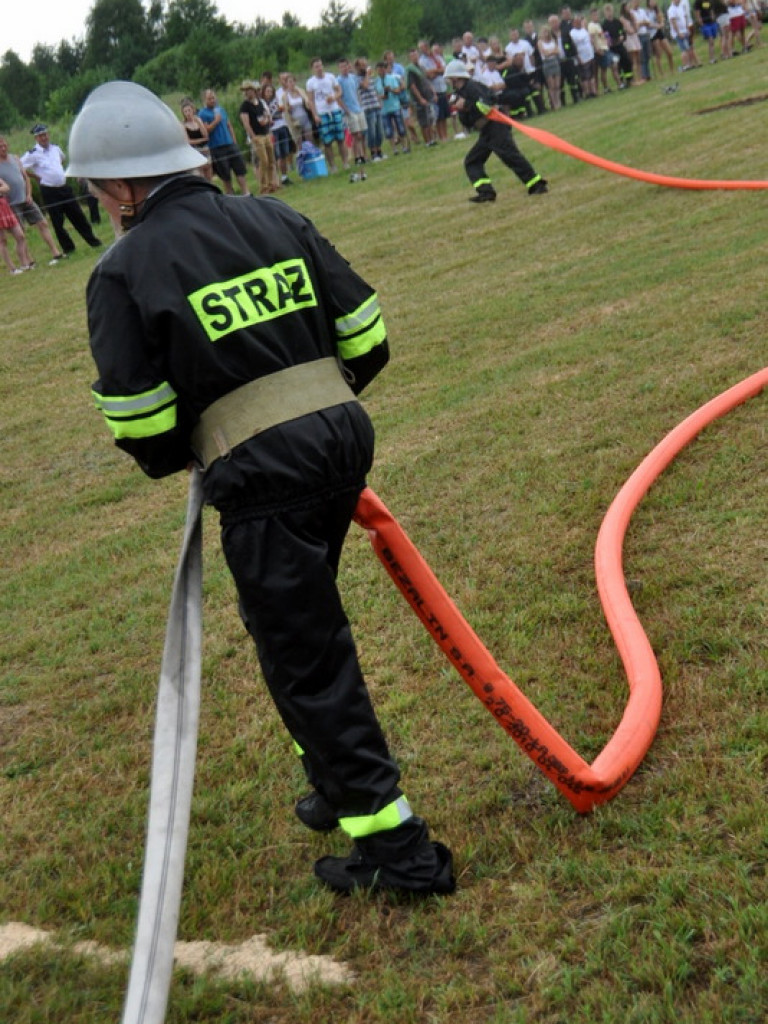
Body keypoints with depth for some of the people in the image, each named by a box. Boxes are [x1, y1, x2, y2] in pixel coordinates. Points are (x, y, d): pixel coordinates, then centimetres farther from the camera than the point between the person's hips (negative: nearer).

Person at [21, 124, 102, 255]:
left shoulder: (55, 148, 8)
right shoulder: (33, 154, -10)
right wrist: (37, 177, -7)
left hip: (65, 188, 5)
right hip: (49, 192, -5)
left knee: (77, 215, 10)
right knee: (57, 222, 1)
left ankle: (92, 240, 20)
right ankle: (67, 248, 11)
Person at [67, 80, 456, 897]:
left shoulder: (125, 271, -7)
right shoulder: (275, 220, 7)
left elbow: (140, 426, -7)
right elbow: (365, 339, 8)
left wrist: (176, 457, 15)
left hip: (260, 473, -6)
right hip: (344, 435, 6)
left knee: (306, 656, 4)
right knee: (306, 623, 25)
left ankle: (395, 849, 10)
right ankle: (340, 783, 37)